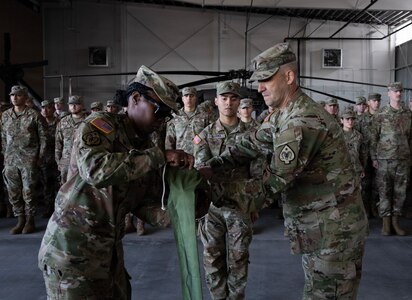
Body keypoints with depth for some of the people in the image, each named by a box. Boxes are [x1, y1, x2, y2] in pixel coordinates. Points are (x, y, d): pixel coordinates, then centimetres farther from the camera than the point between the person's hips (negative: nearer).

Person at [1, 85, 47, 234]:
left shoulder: (34, 115, -4)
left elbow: (43, 137, -1)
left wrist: (40, 157, -4)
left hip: (29, 160, -4)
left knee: (28, 191, 0)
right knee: (13, 192, 7)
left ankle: (30, 221, 14)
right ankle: (20, 220, 20)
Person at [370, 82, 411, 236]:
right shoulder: (380, 115, -2)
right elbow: (373, 137, -1)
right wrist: (374, 158, -4)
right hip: (384, 159, -3)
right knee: (384, 191, 2)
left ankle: (396, 221, 18)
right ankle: (385, 222, 12)